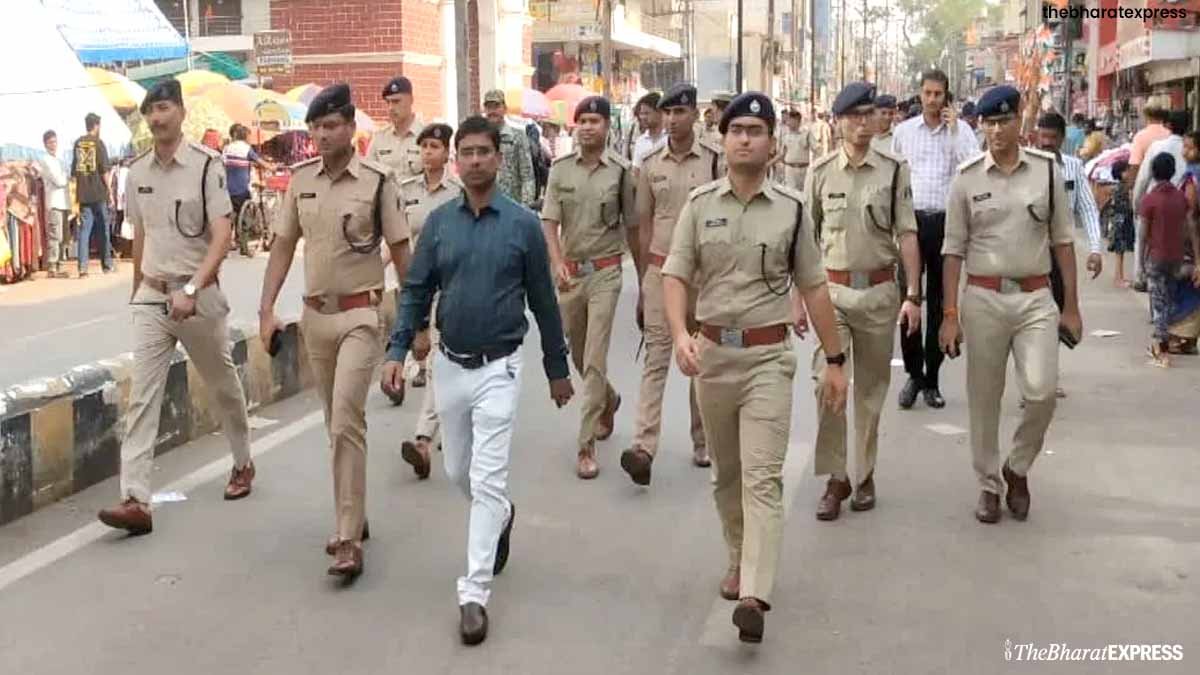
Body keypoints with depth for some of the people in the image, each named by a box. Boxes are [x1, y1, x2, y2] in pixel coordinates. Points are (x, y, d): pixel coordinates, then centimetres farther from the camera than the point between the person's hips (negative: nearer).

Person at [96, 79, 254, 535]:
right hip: (150, 297, 4)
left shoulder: (206, 165, -12)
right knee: (141, 396, -5)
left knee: (223, 386, 14)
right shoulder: (137, 171, 5)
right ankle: (136, 501, -8)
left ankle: (243, 464, 37)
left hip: (199, 295, -4)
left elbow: (221, 237, -18)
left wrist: (191, 290, -29)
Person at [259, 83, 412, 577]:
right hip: (315, 314, 5)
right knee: (338, 424, 15)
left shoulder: (377, 181, -8)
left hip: (360, 315, -5)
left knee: (346, 423, -13)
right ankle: (354, 518, 29)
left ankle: (349, 540, -8)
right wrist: (267, 309, 0)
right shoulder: (301, 179, 6)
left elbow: (401, 254, -4)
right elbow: (283, 247, 9)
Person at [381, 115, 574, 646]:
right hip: (449, 365, 4)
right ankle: (502, 516, 49)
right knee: (457, 471, 18)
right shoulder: (439, 222, 2)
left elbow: (543, 300, 1)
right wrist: (398, 349, -7)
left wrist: (558, 369, 5)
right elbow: (416, 291, 5)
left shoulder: (523, 224, -5)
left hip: (498, 368, -4)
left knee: (487, 479, -8)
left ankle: (474, 593, -2)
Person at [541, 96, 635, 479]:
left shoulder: (620, 171, -2)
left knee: (595, 360, -9)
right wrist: (557, 263, -19)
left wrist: (644, 276, 8)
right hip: (569, 271, 3)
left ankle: (587, 445, -5)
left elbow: (631, 227, 4)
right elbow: (550, 222, -2)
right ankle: (609, 400, 46)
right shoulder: (560, 169, 3)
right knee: (578, 356, 17)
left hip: (605, 272, -3)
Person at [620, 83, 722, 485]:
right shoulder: (651, 165, 6)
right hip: (660, 270, 1)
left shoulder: (715, 161, -1)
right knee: (655, 359, -5)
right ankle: (643, 448, -12)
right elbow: (644, 226, 10)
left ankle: (702, 443, 22)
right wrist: (641, 284, 9)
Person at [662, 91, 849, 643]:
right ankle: (740, 561, 36)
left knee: (762, 476, -11)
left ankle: (754, 595, -18)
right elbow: (675, 275, -4)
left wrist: (834, 360, 5)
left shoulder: (790, 208, 1)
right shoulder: (700, 204, 2)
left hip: (768, 355, -2)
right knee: (726, 473, 16)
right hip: (712, 351, 2)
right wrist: (680, 335, -22)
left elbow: (813, 288, 5)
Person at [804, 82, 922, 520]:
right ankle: (835, 477, 2)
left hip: (879, 290, 0)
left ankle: (865, 475, 23)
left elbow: (906, 235, 1)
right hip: (832, 290, 0)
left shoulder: (894, 171, 1)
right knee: (827, 382, -10)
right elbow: (806, 237, 6)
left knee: (871, 388, 10)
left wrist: (912, 295, -4)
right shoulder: (821, 172, 2)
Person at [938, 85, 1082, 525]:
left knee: (1042, 390, -11)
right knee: (984, 400, 7)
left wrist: (1071, 306, 5)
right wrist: (950, 315, -3)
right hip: (983, 298, 0)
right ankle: (989, 485, 24)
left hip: (1035, 297, 0)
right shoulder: (967, 178, 0)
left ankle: (1017, 467, 16)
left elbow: (1063, 241, 6)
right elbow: (953, 250, 1)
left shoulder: (1047, 170, 2)